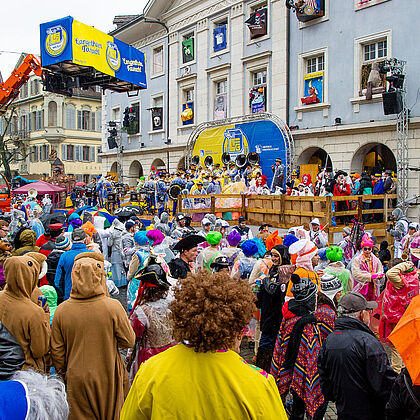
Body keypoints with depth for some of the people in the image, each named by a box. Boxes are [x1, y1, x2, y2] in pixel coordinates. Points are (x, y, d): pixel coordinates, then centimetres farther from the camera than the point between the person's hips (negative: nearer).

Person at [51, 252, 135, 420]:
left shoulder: (61, 310, -11)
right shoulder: (113, 307, -19)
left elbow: (56, 352, -2)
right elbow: (129, 341, -9)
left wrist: (63, 373, 13)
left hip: (76, 381, 2)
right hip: (108, 380, -1)